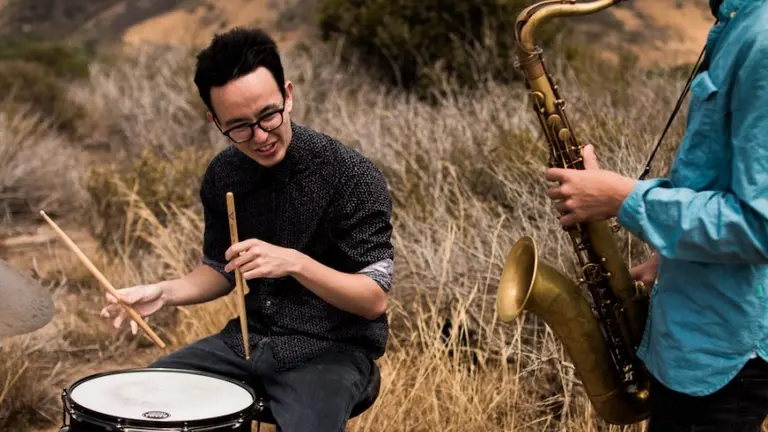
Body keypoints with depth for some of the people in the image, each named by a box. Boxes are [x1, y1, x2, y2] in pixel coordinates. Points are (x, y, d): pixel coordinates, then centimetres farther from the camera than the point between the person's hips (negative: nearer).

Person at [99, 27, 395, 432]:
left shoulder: (351, 176, -19)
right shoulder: (222, 175, -1)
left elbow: (375, 299, -18)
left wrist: (295, 263, -31)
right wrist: (164, 291, -7)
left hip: (331, 348, -5)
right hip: (250, 337, 5)